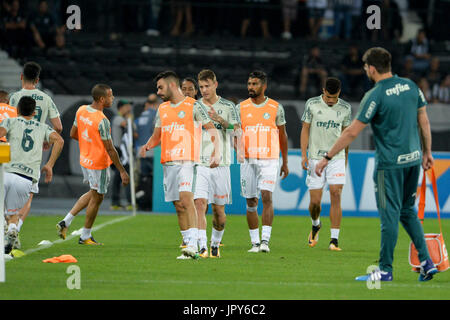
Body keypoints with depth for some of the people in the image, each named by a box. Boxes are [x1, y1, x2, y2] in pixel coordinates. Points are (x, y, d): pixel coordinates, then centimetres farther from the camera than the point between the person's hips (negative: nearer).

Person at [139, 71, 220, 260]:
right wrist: (148, 146, 2)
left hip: (187, 160, -7)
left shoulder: (193, 106, -2)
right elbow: (157, 136, 24)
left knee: (186, 198, -21)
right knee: (178, 205, 5)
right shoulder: (162, 109, 18)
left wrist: (216, 153, -17)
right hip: (168, 162, 7)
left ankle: (192, 245, -27)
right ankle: (189, 247, 10)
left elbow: (211, 129, -3)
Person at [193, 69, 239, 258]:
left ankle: (215, 244, 23)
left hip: (221, 165, 0)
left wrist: (220, 120, -25)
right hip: (199, 164, 0)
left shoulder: (228, 107, 5)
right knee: (199, 204, -16)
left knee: (219, 210, 4)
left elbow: (236, 130, -9)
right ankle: (202, 246, -20)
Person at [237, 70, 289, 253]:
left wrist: (285, 162, 14)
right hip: (248, 160, 2)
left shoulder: (276, 108, 4)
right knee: (251, 202, 4)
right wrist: (238, 151, -20)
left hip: (269, 160, -2)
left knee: (266, 197, -16)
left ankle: (265, 240, -18)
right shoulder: (241, 108, 6)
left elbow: (282, 135, 12)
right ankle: (255, 242, 13)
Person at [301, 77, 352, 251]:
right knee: (315, 201, -1)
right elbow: (305, 129, 1)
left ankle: (334, 240, -11)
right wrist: (304, 155, -6)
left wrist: (345, 157, 20)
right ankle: (316, 225, 32)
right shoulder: (312, 104, -2)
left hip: (337, 158, 1)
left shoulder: (345, 108, 3)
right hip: (315, 158, -1)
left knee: (336, 196, -12)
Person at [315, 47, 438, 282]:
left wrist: (327, 158, -9)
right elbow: (424, 121, 9)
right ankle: (426, 262, 11)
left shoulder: (375, 96, -14)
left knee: (390, 214, -1)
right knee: (408, 212, 18)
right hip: (413, 159, 6)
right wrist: (427, 152, 21)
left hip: (389, 163, -6)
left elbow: (352, 132, -14)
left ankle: (385, 269, 4)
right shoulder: (410, 86, 3)